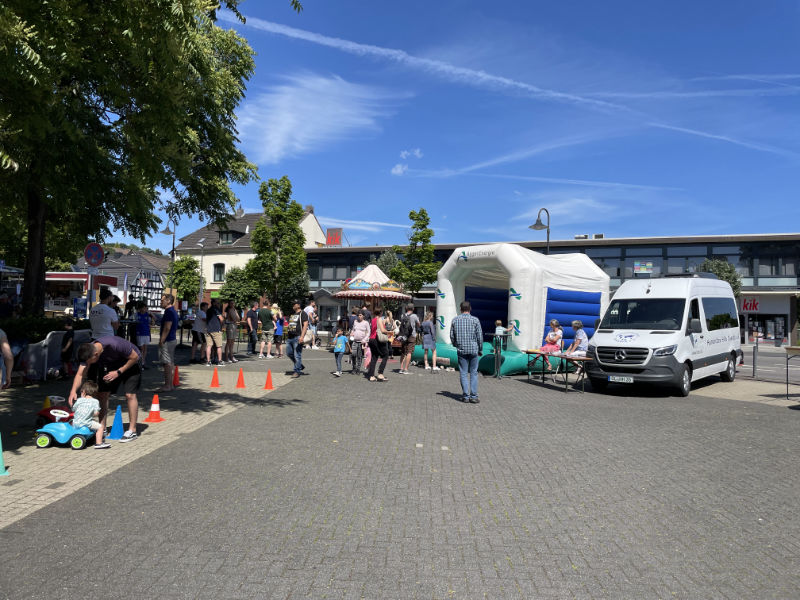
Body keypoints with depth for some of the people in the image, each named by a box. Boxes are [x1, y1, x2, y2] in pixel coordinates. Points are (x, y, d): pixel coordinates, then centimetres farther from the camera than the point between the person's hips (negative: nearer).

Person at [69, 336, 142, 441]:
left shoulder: (115, 345, -39)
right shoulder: (88, 352, -20)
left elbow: (135, 357, -26)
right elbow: (80, 374, -19)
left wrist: (118, 372, -26)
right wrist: (73, 390, -35)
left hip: (130, 363, -6)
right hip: (111, 365, 6)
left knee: (129, 394, -16)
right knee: (102, 394, -3)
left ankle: (132, 430, -10)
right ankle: (102, 429, 9)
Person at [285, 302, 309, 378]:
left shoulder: (303, 313, -4)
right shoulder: (292, 314, 20)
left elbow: (305, 325, -14)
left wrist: (302, 336, -22)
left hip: (297, 337, -8)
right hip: (289, 337, 8)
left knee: (297, 355, -6)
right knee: (289, 353, 10)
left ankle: (297, 371, 3)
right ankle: (300, 366, 26)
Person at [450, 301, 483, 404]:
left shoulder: (455, 320, 3)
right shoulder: (475, 320, -3)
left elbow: (452, 336, 7)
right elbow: (480, 336, -2)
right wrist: (480, 350, 9)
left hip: (461, 350, 1)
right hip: (473, 350, -1)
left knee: (463, 373, 5)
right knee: (473, 373, 5)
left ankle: (466, 396, 4)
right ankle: (473, 396, 2)